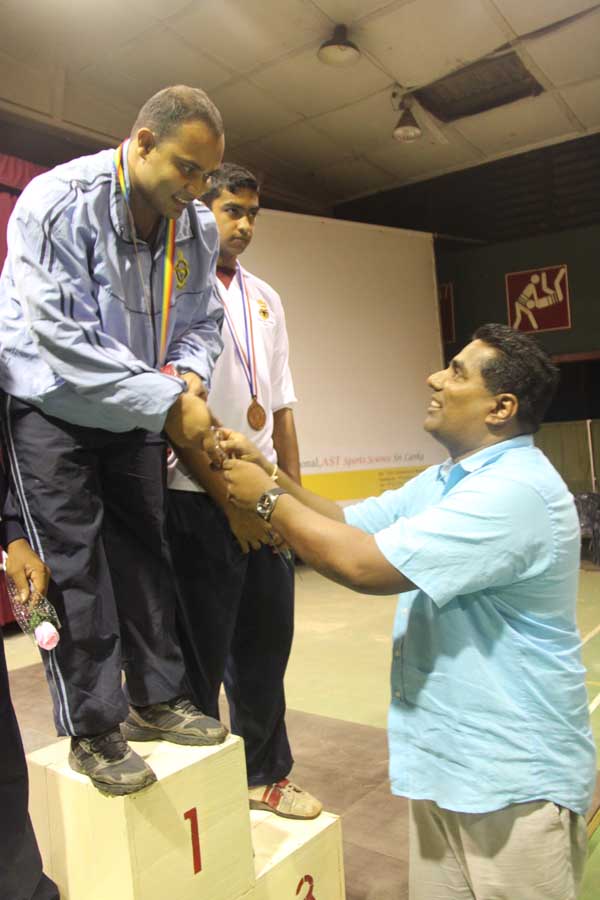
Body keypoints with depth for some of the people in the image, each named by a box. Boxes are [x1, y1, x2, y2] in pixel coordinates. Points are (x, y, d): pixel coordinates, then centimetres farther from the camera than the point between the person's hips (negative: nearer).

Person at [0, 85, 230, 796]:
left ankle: (156, 700, 24)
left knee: (145, 553, 9)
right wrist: (168, 403, -29)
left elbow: (201, 321, 8)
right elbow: (64, 340, -28)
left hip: (138, 414, 6)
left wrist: (191, 375, -14)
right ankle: (92, 731, 12)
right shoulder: (58, 202, -21)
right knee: (71, 566, -3)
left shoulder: (196, 227, -2)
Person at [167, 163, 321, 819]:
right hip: (202, 501, -6)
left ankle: (265, 774, 37)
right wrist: (230, 500, -11)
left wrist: (293, 493, 9)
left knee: (266, 642, 16)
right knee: (202, 652, 7)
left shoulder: (265, 298, 13)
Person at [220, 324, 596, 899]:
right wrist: (268, 474, -6)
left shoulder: (515, 489, -25)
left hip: (514, 777, -8)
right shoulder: (441, 482, 9)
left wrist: (268, 500, -17)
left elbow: (362, 563, -30)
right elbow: (345, 523, 7)